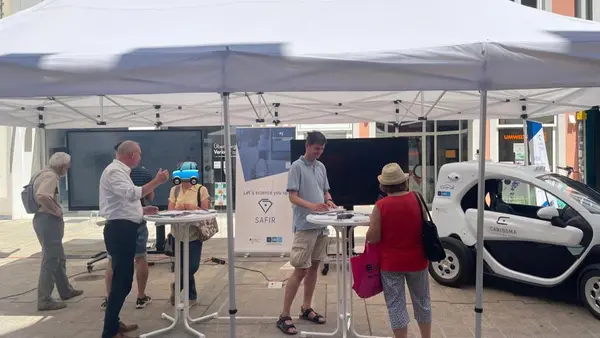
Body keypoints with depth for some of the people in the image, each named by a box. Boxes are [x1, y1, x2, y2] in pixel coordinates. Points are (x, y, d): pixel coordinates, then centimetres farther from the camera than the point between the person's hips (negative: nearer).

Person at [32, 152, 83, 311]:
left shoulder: (45, 173, 15)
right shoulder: (50, 176, -17)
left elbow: (41, 195, 24)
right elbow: (41, 196, -34)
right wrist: (55, 211, -21)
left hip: (45, 219, 11)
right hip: (48, 220, -11)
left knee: (58, 258, 19)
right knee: (50, 260, -5)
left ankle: (66, 290, 31)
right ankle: (44, 300, 0)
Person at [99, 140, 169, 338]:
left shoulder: (120, 171, 20)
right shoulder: (114, 171, -13)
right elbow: (133, 194, -29)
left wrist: (143, 210, 17)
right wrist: (157, 181, -24)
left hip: (124, 229, 11)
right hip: (120, 230, -11)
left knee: (123, 280, 18)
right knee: (121, 281, -5)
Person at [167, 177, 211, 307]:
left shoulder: (201, 190, -4)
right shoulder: (174, 190, 6)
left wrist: (191, 207, -21)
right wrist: (178, 208, -18)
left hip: (194, 234, -2)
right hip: (178, 234, 2)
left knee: (193, 266, -2)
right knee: (185, 267, 6)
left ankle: (177, 286, 26)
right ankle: (191, 297, 24)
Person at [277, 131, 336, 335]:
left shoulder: (321, 167, 13)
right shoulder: (297, 167, -8)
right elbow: (293, 197, -14)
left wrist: (329, 201, -3)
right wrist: (311, 205, -30)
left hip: (321, 225, 7)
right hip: (305, 225, -7)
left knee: (314, 266, 13)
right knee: (300, 270, -6)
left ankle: (306, 308, 26)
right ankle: (284, 316, 3)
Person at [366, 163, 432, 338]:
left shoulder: (380, 206, -17)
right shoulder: (417, 199, -7)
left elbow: (372, 238, -14)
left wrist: (370, 230, 5)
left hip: (391, 263, -3)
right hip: (416, 260, 3)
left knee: (396, 305, 7)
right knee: (422, 301, 20)